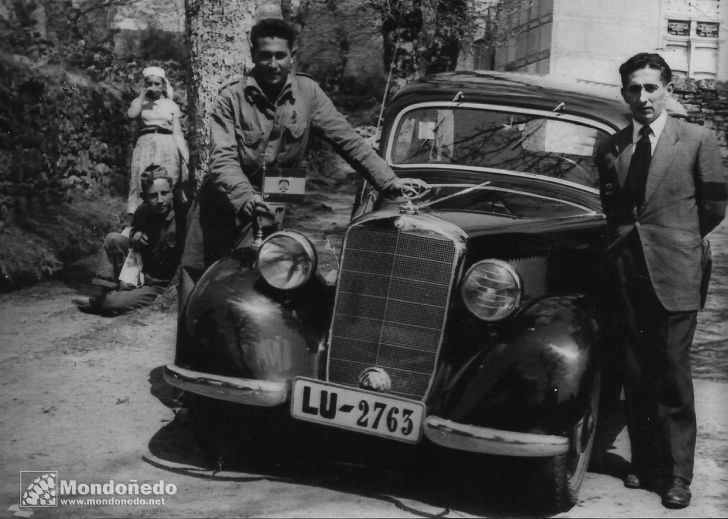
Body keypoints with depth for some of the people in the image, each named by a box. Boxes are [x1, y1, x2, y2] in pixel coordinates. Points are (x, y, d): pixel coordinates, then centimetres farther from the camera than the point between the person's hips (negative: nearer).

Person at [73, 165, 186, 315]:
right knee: (113, 239, -7)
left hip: (160, 286, -6)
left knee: (110, 304, -20)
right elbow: (133, 228, 20)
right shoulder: (143, 211, -4)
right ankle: (107, 291, -3)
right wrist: (134, 235, -4)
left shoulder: (181, 217, -24)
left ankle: (94, 303, 15)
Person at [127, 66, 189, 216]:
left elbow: (177, 132, 10)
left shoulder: (171, 105, 14)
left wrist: (185, 157, 1)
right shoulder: (140, 102, 14)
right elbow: (131, 114, -9)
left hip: (168, 147, 0)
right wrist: (143, 94, -1)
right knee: (143, 183, -10)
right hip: (145, 145, 0)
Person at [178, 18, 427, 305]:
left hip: (269, 207, 1)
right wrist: (245, 196, -37)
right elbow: (223, 158, -18)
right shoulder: (231, 98, -10)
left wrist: (389, 181, -8)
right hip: (224, 203, -1)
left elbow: (347, 139, -2)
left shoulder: (307, 92, -3)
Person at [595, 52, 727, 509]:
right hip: (626, 277, 3)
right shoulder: (611, 149, 10)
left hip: (675, 277, -3)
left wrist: (678, 238, 13)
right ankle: (645, 463, 18)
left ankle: (677, 475, 6)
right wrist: (637, 236, 10)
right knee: (636, 377, 7)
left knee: (672, 380, -2)